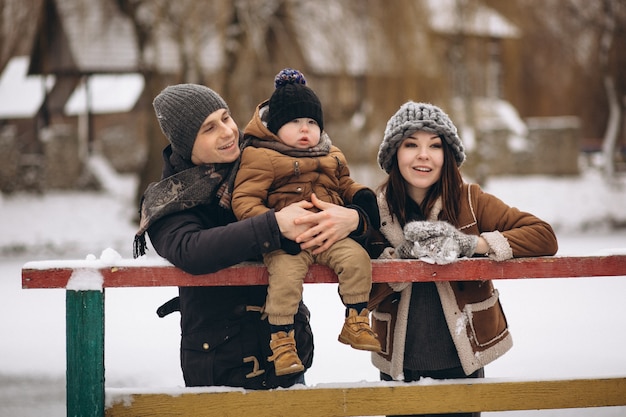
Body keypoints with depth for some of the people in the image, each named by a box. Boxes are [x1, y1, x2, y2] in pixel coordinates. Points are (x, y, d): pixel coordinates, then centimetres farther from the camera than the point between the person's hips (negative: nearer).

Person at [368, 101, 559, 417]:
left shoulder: (470, 201, -4)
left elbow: (544, 236, -12)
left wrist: (468, 243, -20)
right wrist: (402, 254, -23)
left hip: (462, 362, 0)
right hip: (400, 365, 1)